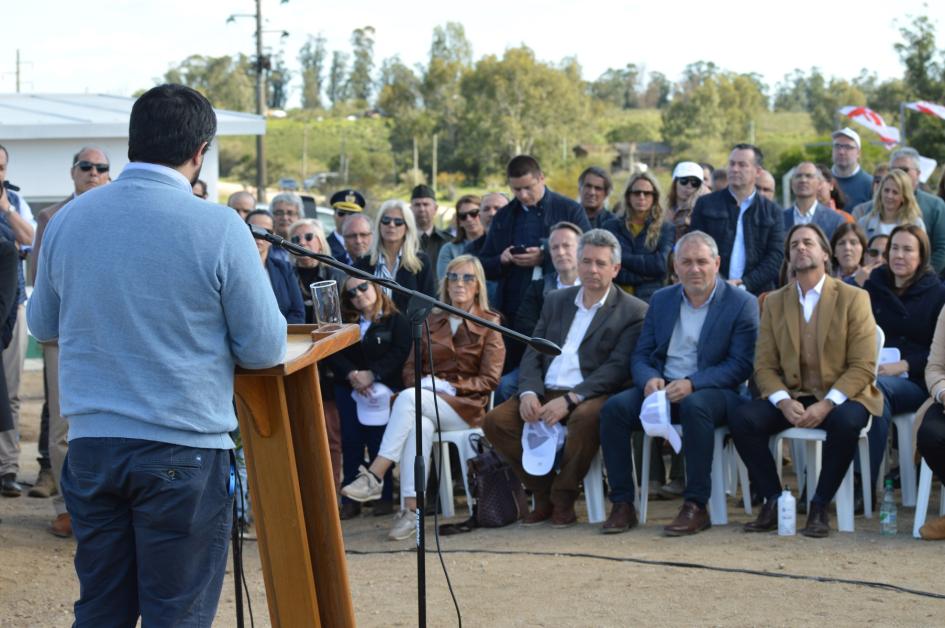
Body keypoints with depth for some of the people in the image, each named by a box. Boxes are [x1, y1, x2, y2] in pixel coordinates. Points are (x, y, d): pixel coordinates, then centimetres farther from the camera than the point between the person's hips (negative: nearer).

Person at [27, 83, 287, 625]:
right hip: (184, 453, -4)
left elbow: (43, 326, 16)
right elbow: (265, 350, -8)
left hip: (91, 446, 4)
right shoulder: (218, 228, -13)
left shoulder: (68, 220, 1)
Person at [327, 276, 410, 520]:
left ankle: (384, 496, 1)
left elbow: (399, 353, -10)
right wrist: (351, 374, -18)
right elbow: (333, 354, 1)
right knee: (351, 442, -2)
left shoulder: (395, 320, 3)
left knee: (378, 441, -8)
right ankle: (350, 498, 1)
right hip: (348, 388, 3)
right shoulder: (343, 322, 14)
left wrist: (372, 374, -22)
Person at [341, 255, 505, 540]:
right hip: (427, 403, 3)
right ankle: (411, 509, -40)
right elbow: (409, 368, 15)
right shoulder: (431, 322, 17)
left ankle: (374, 476, -38)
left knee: (408, 399, -33)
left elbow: (489, 379, -1)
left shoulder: (489, 325, 6)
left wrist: (451, 387, -13)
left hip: (465, 406, -3)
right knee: (420, 426, -36)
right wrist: (423, 382, -8)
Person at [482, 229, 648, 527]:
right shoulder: (556, 301, 19)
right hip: (545, 392, 5)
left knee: (586, 418, -38)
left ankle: (563, 499, -15)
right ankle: (543, 494, -2)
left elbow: (617, 368, -10)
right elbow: (532, 354, 14)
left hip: (590, 397, -5)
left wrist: (570, 399, -21)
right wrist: (529, 392, -8)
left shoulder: (633, 311, 2)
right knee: (495, 421, -19)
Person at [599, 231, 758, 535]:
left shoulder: (742, 304, -1)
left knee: (695, 406, -39)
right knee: (614, 407, -24)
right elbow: (640, 355, 12)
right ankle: (622, 504, -18)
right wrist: (650, 379, -13)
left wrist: (692, 383, -22)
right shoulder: (661, 300, 14)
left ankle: (696, 506, -31)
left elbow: (740, 365, -9)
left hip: (713, 392, -4)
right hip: (661, 388, 4)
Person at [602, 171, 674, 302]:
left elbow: (661, 264, -6)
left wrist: (623, 259, -3)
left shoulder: (666, 229, 8)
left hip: (651, 297, 0)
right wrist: (645, 276, -9)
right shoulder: (612, 226, 8)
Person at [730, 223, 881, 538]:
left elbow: (863, 367, -8)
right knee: (741, 418, -23)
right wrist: (784, 402, -16)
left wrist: (826, 405, -21)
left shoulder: (853, 298, -1)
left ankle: (819, 507, -18)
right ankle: (774, 503, -11)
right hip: (791, 397, 3)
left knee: (846, 422, -37)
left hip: (840, 397, -3)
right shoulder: (774, 302, 9)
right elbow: (764, 366, 5)